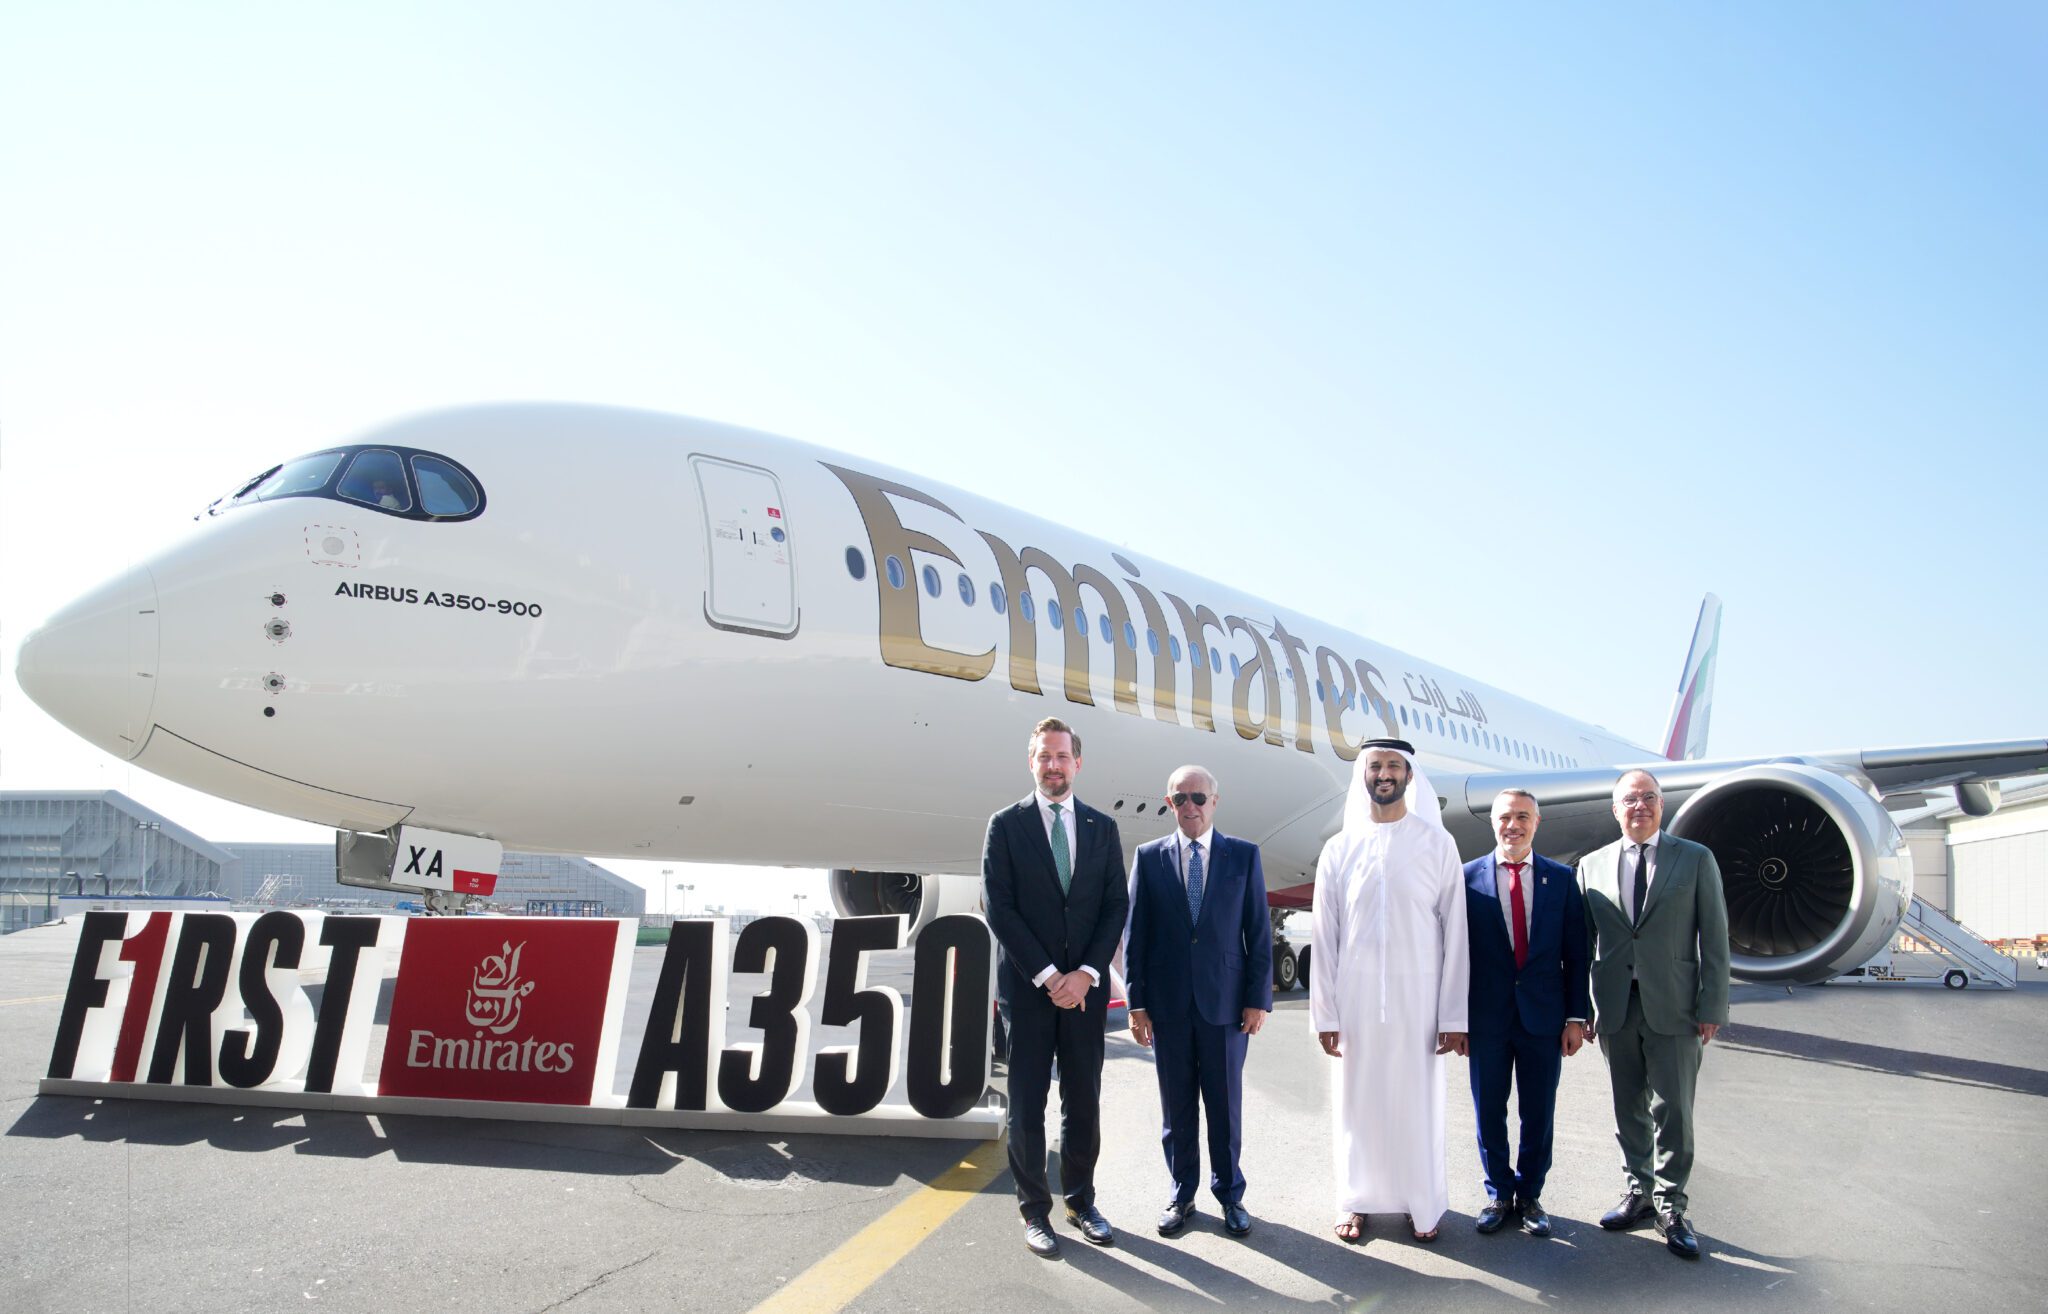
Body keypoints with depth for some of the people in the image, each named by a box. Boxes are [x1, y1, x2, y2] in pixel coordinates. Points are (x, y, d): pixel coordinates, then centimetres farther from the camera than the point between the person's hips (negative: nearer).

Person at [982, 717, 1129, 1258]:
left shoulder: (1103, 828, 8)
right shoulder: (1006, 825, -1)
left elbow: (1116, 907, 4)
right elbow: (1000, 908, -6)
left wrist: (1086, 974, -8)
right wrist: (1047, 976, -11)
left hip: (1085, 987, 2)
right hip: (1028, 986, -2)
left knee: (1084, 1101, 9)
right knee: (1027, 1105, 4)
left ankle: (1080, 1200, 24)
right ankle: (1035, 1210, 16)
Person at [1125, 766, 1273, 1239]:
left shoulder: (1245, 855, 2)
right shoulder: (1149, 857, 3)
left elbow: (1259, 931, 1)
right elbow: (1136, 934, 3)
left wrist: (1258, 999, -4)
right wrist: (1136, 1002, -1)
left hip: (1225, 1001, -1)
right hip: (1168, 1004, 1)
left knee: (1226, 1105, 8)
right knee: (1176, 1106, 10)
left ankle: (1229, 1193, 25)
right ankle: (1182, 1194, 25)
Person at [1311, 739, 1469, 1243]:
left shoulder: (1437, 843, -1)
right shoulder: (1340, 848, 2)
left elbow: (1454, 932, -2)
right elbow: (1325, 937, 3)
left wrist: (1454, 1016, -6)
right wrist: (1325, 1013, -1)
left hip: (1417, 1000, -1)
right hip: (1355, 999, 1)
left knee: (1418, 1102, 7)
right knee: (1356, 1102, 9)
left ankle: (1422, 1202, 26)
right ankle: (1357, 1201, 25)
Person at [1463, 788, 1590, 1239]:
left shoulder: (1562, 879, 2)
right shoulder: (1468, 877, -2)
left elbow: (1575, 953, 3)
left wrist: (1577, 1016, -1)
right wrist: (1455, 1017, -3)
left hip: (1544, 1016, 1)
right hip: (1487, 1017, -1)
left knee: (1538, 1112, 10)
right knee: (1489, 1111, 9)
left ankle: (1530, 1195, 26)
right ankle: (1499, 1195, 26)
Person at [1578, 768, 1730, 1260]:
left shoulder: (1695, 859, 3)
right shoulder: (1592, 866, 8)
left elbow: (1714, 937, 0)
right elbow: (1583, 941, 9)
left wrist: (1712, 1006, -6)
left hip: (1673, 1008, -2)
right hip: (1615, 1009, 2)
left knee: (1673, 1111, 0)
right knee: (1628, 1109, 11)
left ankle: (1670, 1206, 13)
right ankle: (1639, 1191, 25)